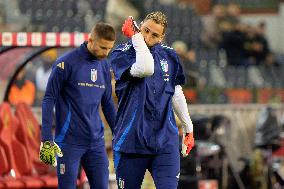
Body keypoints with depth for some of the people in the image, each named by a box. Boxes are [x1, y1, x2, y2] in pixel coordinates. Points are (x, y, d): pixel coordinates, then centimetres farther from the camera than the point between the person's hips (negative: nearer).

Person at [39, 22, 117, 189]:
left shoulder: (105, 66, 10)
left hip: (96, 141, 6)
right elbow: (49, 100, -8)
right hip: (69, 142, -6)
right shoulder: (66, 63, -9)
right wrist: (46, 141, -13)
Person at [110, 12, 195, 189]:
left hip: (165, 140, 2)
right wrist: (136, 37, -14)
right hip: (132, 140, -2)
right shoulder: (122, 54, -3)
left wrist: (188, 128, 22)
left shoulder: (169, 55, 10)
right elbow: (145, 69, -25)